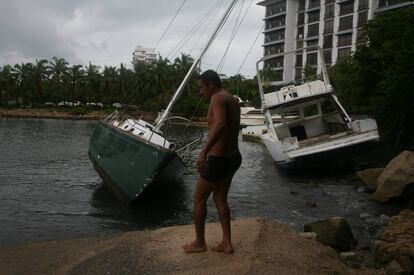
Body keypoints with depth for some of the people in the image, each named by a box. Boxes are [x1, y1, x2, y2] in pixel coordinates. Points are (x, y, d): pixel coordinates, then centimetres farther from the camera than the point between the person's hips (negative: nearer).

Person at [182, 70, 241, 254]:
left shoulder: (218, 98, -18)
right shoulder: (233, 100, 11)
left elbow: (220, 124, -38)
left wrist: (204, 151, -46)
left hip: (217, 160, -9)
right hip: (233, 157, 9)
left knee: (199, 199, 10)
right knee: (220, 199, 19)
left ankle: (199, 243, 23)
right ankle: (226, 243, 23)